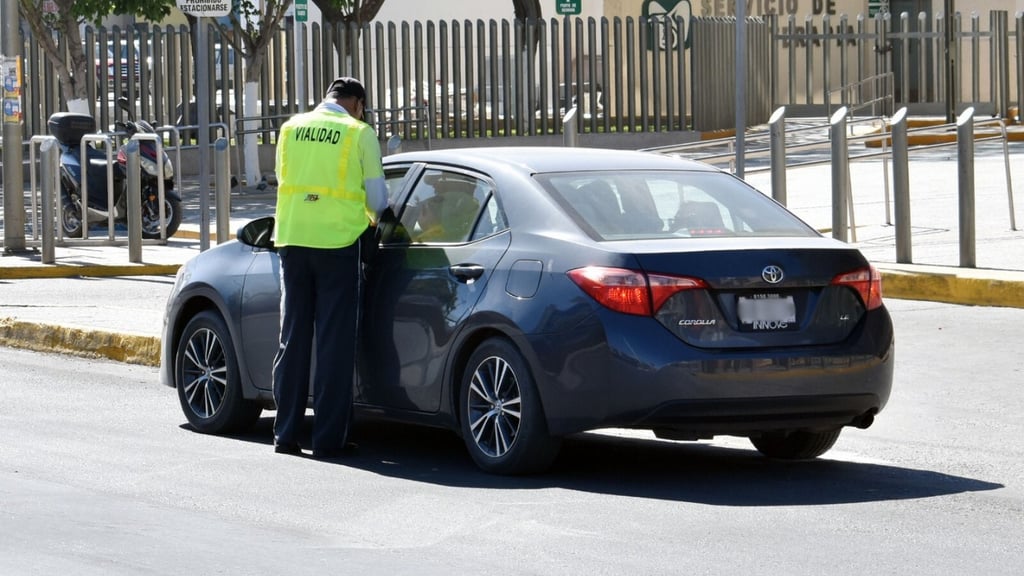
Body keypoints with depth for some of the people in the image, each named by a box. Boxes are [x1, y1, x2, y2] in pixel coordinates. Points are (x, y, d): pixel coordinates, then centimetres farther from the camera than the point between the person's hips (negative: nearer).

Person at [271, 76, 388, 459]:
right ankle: (328, 438, 1)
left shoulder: (291, 129, 9)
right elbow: (377, 196, 2)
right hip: (337, 241, -4)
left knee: (293, 337, 11)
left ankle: (286, 434, 12)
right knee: (334, 342, 1)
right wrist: (375, 221, 23)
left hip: (292, 239, 4)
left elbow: (284, 180, 15)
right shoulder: (358, 134, -2)